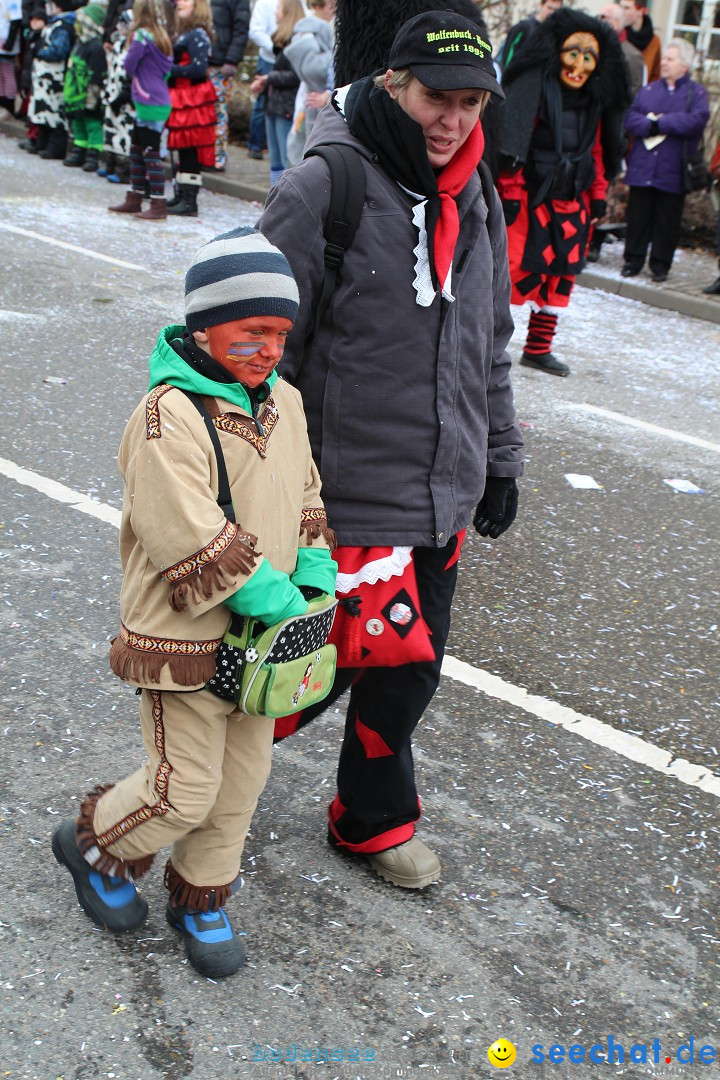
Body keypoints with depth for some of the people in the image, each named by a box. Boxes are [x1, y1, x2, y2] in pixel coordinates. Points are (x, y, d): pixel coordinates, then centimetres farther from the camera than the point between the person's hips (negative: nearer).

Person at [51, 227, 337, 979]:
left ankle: (200, 901, 37)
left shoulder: (284, 402, 4)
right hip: (184, 641, -7)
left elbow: (306, 505, 13)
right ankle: (93, 846, 32)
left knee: (241, 783, 16)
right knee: (185, 791, 3)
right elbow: (193, 543, -28)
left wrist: (317, 590, 2)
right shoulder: (168, 418, -23)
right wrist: (281, 604, -21)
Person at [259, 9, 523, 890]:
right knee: (320, 666, 5)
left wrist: (499, 458, 20)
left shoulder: (475, 202, 8)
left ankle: (371, 822, 37)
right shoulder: (322, 190, -14)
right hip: (346, 496, -6)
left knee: (408, 671, 15)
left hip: (444, 499, 7)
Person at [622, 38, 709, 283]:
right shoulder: (648, 90, 12)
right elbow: (630, 118, 0)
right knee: (638, 217, 6)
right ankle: (633, 260, 16)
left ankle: (660, 265, 13)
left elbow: (696, 120, -16)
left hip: (673, 171, -2)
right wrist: (651, 125, -18)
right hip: (642, 168, 3)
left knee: (667, 221, 4)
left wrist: (659, 122, -13)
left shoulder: (696, 93, 2)